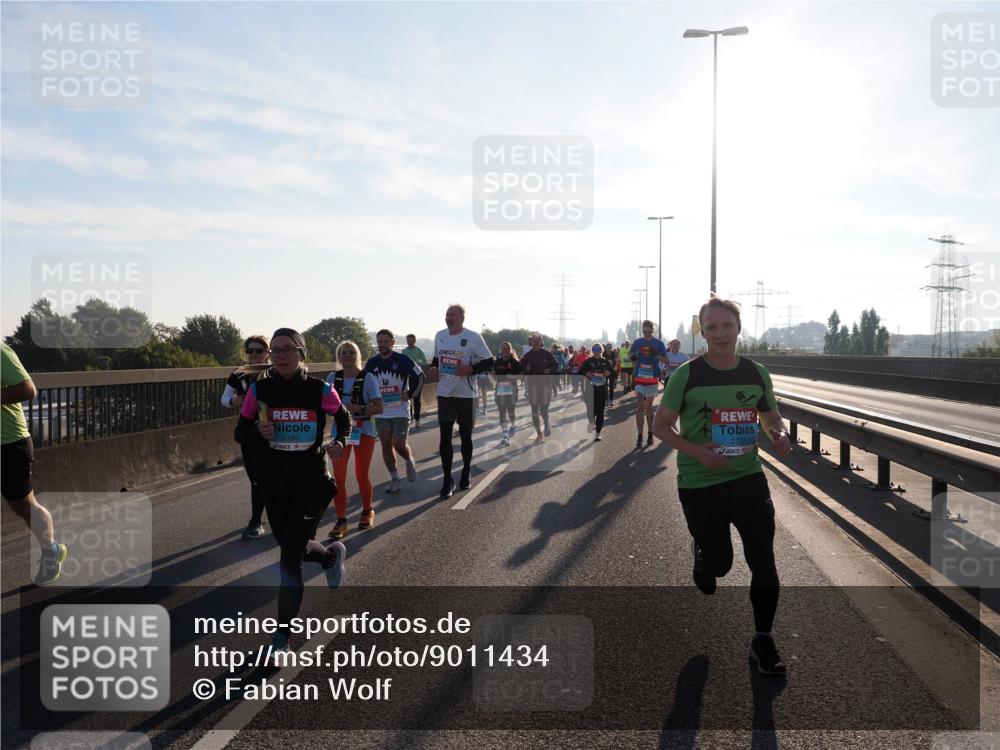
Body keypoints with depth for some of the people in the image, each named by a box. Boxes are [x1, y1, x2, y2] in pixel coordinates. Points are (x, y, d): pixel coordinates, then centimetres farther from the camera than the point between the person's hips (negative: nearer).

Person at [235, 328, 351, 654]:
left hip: (312, 480, -3)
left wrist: (340, 442, -10)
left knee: (290, 558, -8)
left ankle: (282, 637, 5)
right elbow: (241, 432, 3)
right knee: (291, 548, 19)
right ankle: (332, 555, 54)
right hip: (274, 481, 3)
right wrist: (258, 431, -19)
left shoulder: (320, 389, -8)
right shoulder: (260, 389, -4)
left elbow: (343, 418, 9)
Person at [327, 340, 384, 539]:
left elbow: (379, 408, -12)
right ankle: (341, 521, 3)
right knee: (338, 477, -6)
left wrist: (359, 409, -27)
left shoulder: (367, 378, -9)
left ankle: (367, 512, 31)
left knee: (362, 476, 7)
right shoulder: (333, 378, 0)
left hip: (363, 431, -2)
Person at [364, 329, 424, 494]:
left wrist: (410, 394, -6)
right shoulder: (371, 363, 6)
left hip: (400, 411, -4)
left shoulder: (402, 360, -7)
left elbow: (420, 376, -4)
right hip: (381, 412, 4)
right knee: (386, 444, 3)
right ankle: (394, 480, 12)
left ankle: (410, 463, 24)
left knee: (399, 444, -9)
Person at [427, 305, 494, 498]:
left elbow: (489, 361, -7)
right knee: (445, 436, -2)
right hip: (444, 393, 3)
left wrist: (470, 369, -22)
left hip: (466, 394, -3)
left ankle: (466, 473, 29)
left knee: (465, 436, 10)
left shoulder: (473, 337, -10)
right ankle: (447, 479, 6)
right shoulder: (439, 335, 6)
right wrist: (433, 367, 0)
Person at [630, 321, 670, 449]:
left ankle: (650, 434, 23)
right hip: (639, 378, 0)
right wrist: (633, 357, -5)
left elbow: (665, 360, 1)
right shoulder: (637, 342, 6)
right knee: (639, 407, -9)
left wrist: (656, 355, -17)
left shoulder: (658, 343, 1)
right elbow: (630, 356, 18)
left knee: (649, 407, 11)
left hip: (653, 378, 0)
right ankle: (640, 437, -11)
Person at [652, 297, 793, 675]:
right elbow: (660, 425, -5)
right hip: (699, 484, -2)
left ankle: (763, 640, 17)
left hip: (748, 478, 2)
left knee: (763, 560, -2)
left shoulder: (756, 374, -1)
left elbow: (772, 416, 14)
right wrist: (696, 451, -20)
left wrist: (779, 434, -10)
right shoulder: (686, 375, -11)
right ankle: (702, 558, 48)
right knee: (719, 561, 9)